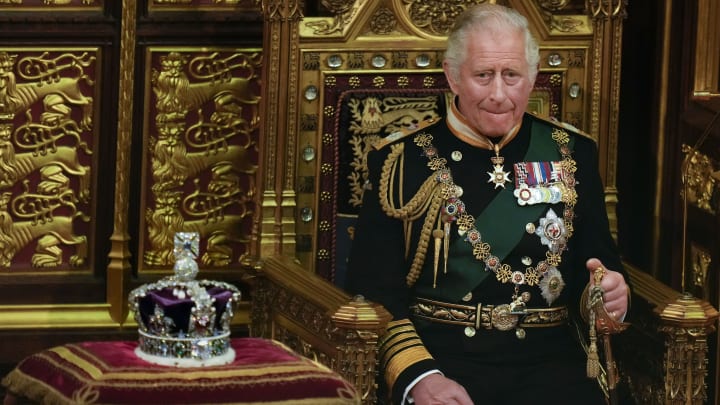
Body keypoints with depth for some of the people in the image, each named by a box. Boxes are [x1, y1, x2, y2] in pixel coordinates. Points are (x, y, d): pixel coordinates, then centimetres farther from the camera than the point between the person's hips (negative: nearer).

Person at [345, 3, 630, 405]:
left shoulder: (572, 153, 13)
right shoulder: (401, 159, 5)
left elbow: (601, 259, 19)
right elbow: (372, 290, 0)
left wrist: (612, 293, -6)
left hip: (547, 362, 2)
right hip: (437, 356, -2)